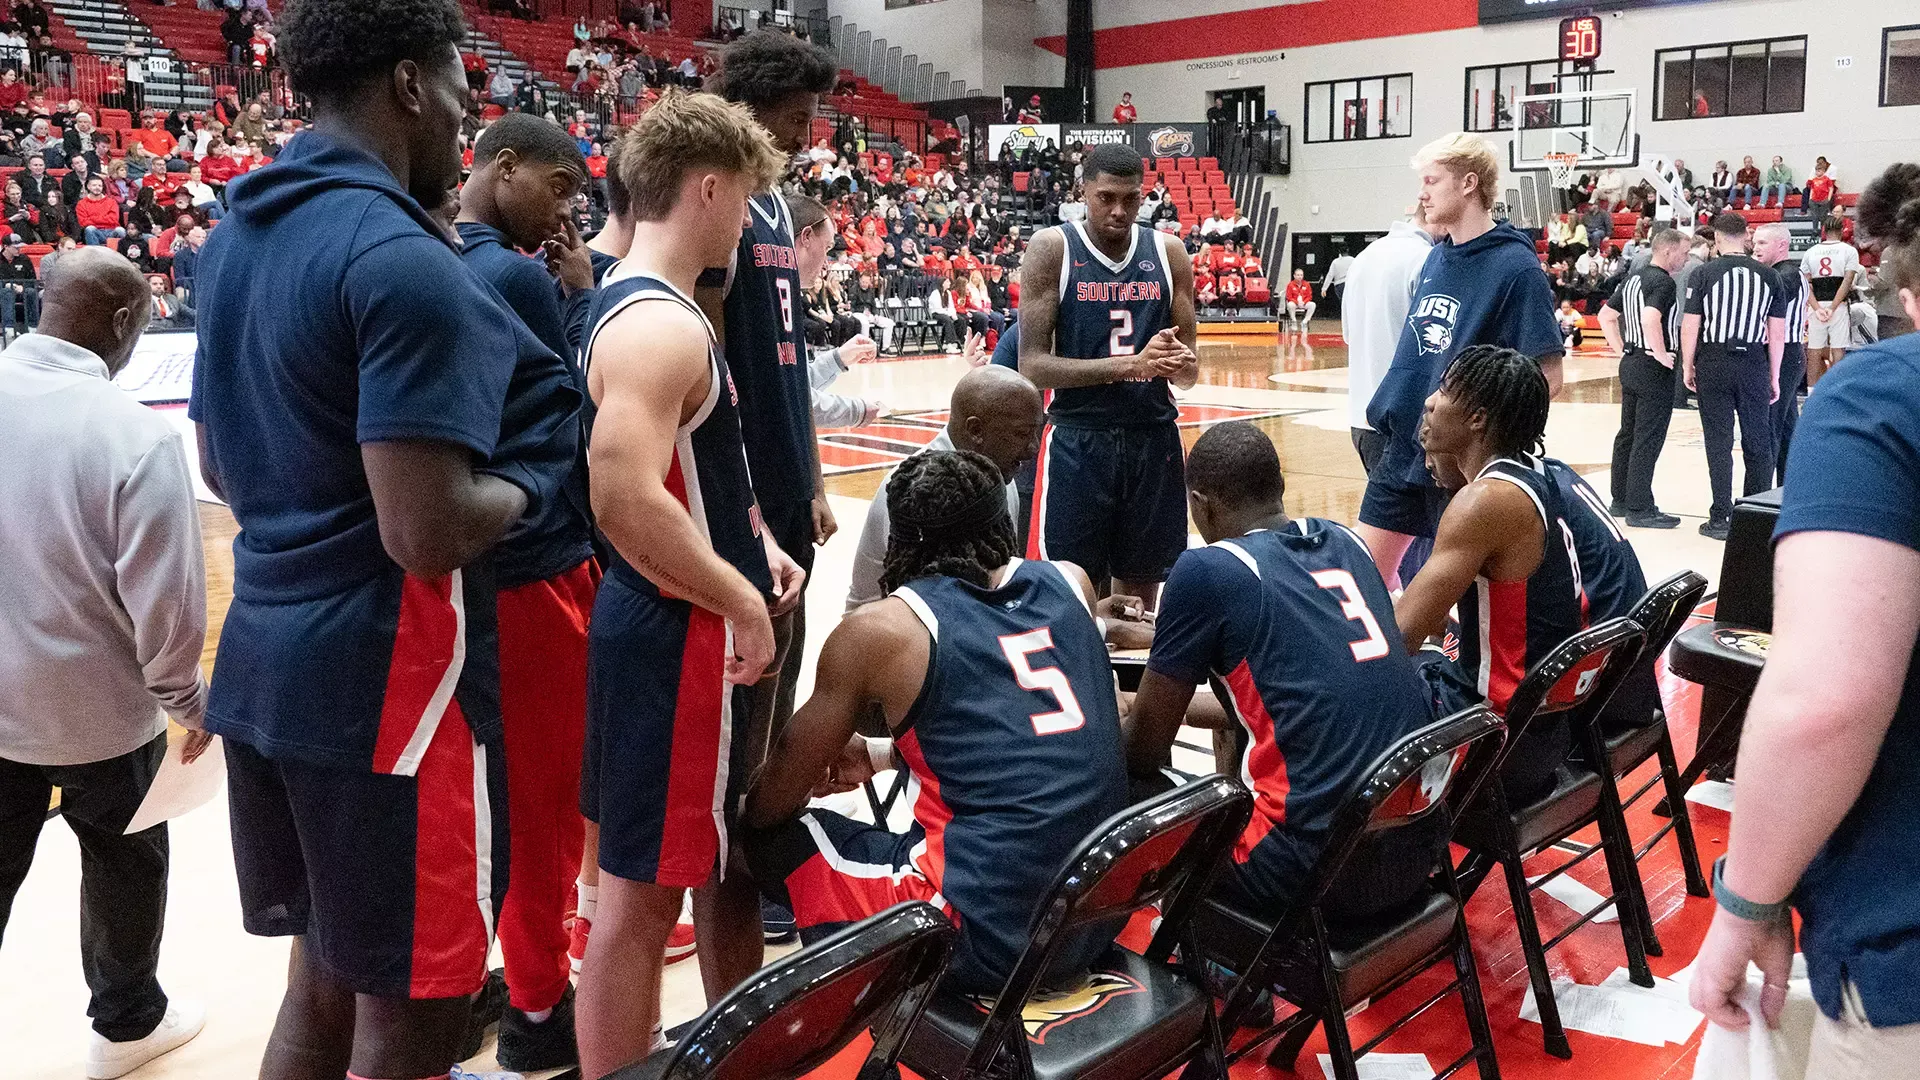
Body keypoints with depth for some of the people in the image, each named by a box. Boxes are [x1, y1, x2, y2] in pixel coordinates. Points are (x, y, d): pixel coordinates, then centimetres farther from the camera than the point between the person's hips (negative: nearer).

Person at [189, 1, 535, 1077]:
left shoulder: (235, 238, 9)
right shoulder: (404, 260, -20)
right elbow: (431, 535, -25)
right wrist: (521, 487, -6)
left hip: (266, 663, 9)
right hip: (386, 685, -9)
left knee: (324, 978, 23)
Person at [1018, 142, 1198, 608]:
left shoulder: (1169, 253, 6)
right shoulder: (1052, 249, -5)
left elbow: (1189, 371, 10)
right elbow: (1032, 365, -12)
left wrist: (1179, 363, -14)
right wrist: (1131, 363, -21)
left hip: (1154, 439, 4)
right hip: (1077, 442, -3)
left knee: (1139, 595, 12)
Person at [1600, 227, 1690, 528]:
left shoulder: (1634, 278, 13)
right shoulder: (1663, 281, -15)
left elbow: (1606, 316, 17)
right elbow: (1650, 319, -31)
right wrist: (1662, 355, -20)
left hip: (1630, 364, 9)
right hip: (1654, 369, -9)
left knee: (1628, 433, 15)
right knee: (1648, 439, -5)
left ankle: (1620, 501, 22)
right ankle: (1640, 509, -2)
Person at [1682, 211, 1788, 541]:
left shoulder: (1705, 274, -5)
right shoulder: (1768, 276, 4)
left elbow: (1690, 326, -7)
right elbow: (1777, 332, 5)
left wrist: (1687, 366, 5)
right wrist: (1773, 376, 12)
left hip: (1714, 364, -2)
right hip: (1754, 365, 2)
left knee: (1719, 443, 2)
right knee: (1758, 443, 11)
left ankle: (1721, 518, 5)